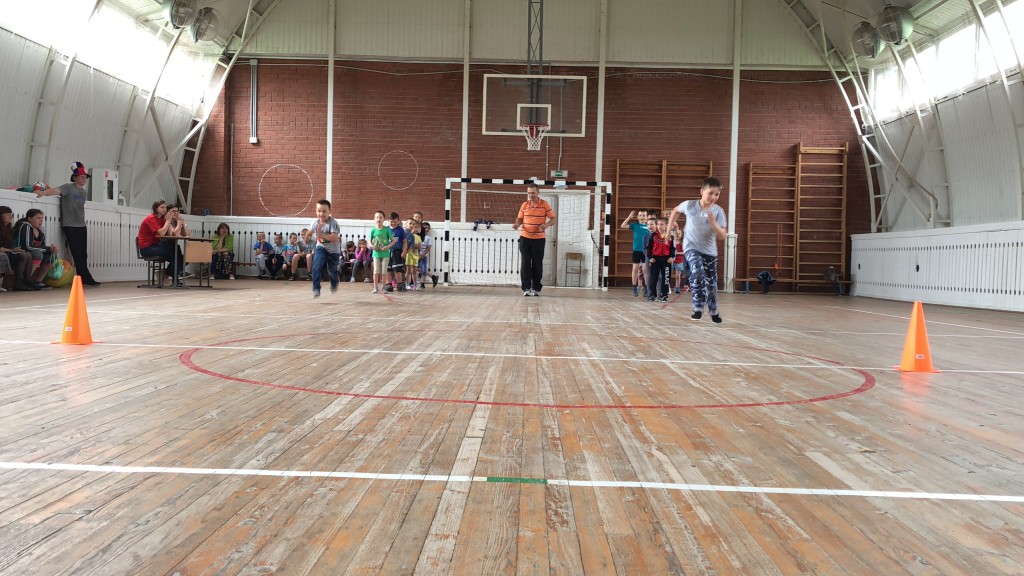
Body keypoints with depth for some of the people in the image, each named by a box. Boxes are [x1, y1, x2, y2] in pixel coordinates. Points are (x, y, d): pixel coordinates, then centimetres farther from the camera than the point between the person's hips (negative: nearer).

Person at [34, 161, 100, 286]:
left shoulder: (85, 193, 14)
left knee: (83, 255, 7)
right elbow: (56, 190, -22)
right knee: (77, 254, -6)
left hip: (82, 226, 7)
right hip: (70, 226, -7)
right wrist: (44, 192, -40)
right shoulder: (68, 187, -5)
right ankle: (86, 278, -4)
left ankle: (83, 279, 13)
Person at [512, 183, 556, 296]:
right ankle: (526, 288, 3)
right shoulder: (524, 205, 5)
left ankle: (536, 288, 13)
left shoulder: (545, 204, -3)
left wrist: (547, 225, -22)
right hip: (525, 238, 2)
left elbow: (553, 219, -1)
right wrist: (517, 224, -10)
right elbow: (520, 218, 13)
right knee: (525, 263, 0)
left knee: (537, 264, 4)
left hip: (539, 239, -2)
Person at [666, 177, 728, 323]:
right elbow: (676, 210, 14)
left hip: (710, 251, 2)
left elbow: (722, 237, -13)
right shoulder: (690, 205, -10)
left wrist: (713, 223, -28)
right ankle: (698, 308, -19)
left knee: (711, 283, 10)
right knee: (697, 271, -30)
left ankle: (713, 312, 34)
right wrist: (669, 228, 10)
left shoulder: (718, 211, -11)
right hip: (691, 247, -2)